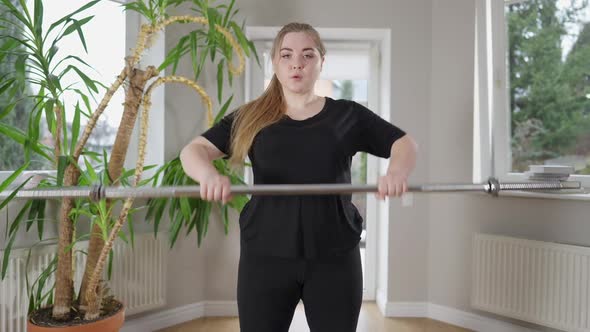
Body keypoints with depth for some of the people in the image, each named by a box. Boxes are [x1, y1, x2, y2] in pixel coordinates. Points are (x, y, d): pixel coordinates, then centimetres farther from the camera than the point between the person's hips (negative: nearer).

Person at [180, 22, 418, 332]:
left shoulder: (348, 115, 5)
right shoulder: (249, 118, 4)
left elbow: (404, 143, 8)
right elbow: (193, 150, -1)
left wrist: (397, 172, -17)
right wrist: (208, 173, -26)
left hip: (335, 256, 1)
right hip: (265, 255, 0)